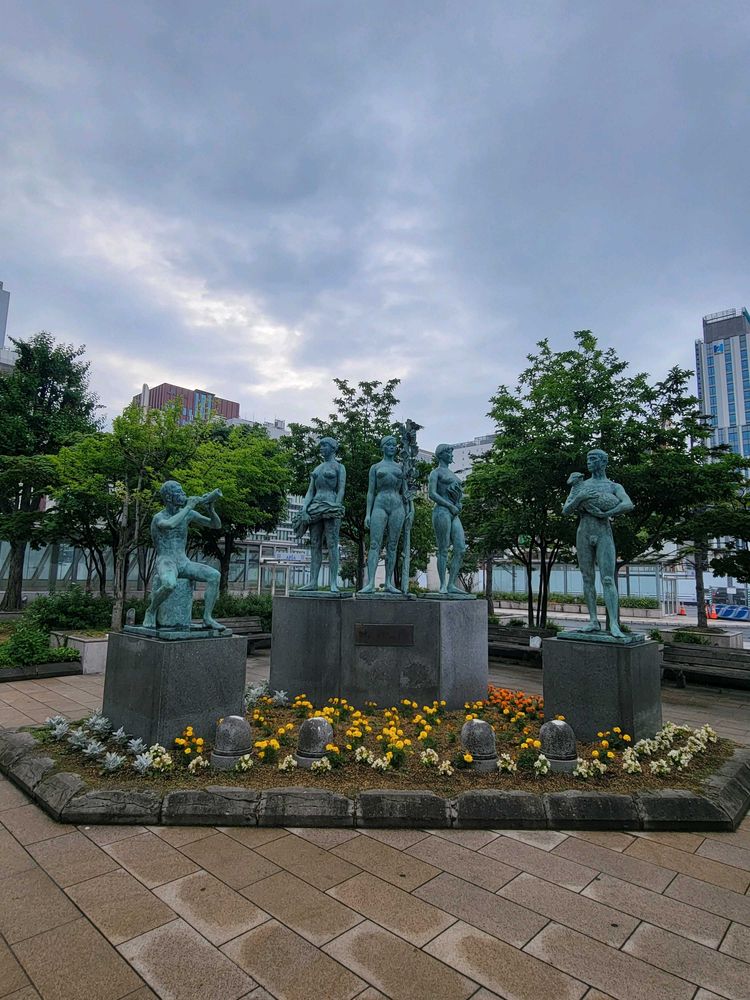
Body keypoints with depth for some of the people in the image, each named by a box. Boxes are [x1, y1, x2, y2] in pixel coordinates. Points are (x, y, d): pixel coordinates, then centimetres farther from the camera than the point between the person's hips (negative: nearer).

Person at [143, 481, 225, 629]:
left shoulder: (188, 513, 8)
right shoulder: (158, 518, -10)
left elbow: (216, 525, 7)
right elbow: (171, 525, -37)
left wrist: (210, 508, -11)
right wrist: (188, 507, -25)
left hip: (184, 563, 5)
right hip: (165, 564, -5)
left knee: (215, 575, -19)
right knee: (170, 584, -40)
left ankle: (207, 618, -12)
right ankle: (151, 611, -10)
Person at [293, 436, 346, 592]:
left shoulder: (339, 467, 5)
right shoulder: (317, 468, 21)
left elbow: (341, 490, -4)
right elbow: (310, 491, 15)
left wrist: (335, 511, -15)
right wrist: (304, 510, 1)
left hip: (331, 506, -6)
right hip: (315, 507, 6)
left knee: (332, 544, -10)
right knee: (315, 545, 1)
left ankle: (334, 583, -11)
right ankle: (313, 582, 1)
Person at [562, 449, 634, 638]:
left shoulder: (614, 486, 7)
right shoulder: (580, 485, 13)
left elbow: (629, 505, -12)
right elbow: (566, 510, 4)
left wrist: (605, 514, -17)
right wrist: (581, 497, -13)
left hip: (604, 534, -3)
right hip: (583, 533, 3)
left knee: (608, 579, -11)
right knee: (588, 578, 4)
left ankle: (614, 625, -15)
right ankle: (593, 622, 9)